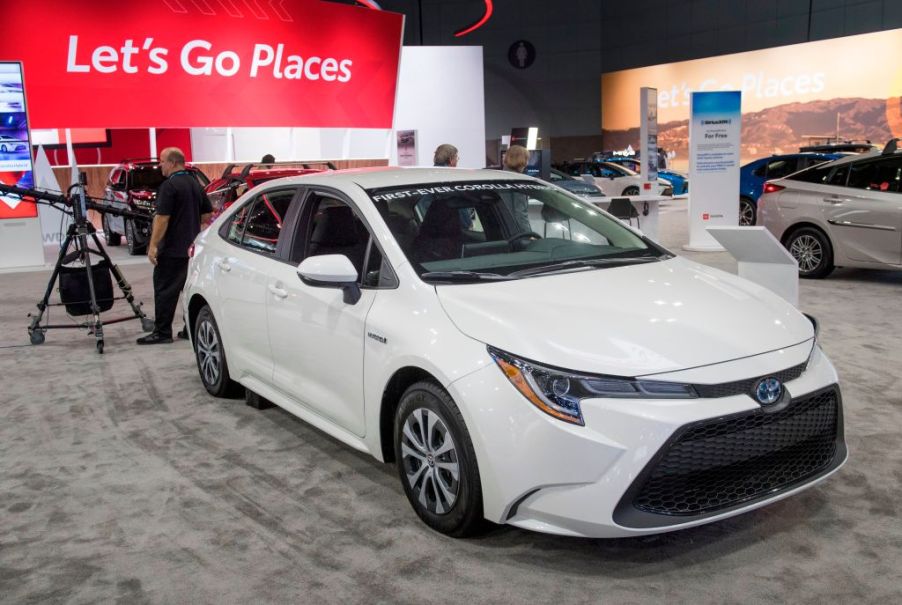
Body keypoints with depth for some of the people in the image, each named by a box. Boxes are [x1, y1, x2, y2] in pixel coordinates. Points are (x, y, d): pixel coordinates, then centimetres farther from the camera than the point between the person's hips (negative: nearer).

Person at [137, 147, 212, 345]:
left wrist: (153, 245, -16)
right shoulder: (195, 184, 11)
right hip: (193, 247, 8)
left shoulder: (169, 186, -14)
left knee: (165, 289, -3)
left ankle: (162, 332, -1)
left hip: (172, 249, -8)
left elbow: (162, 218, -19)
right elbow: (207, 215, 17)